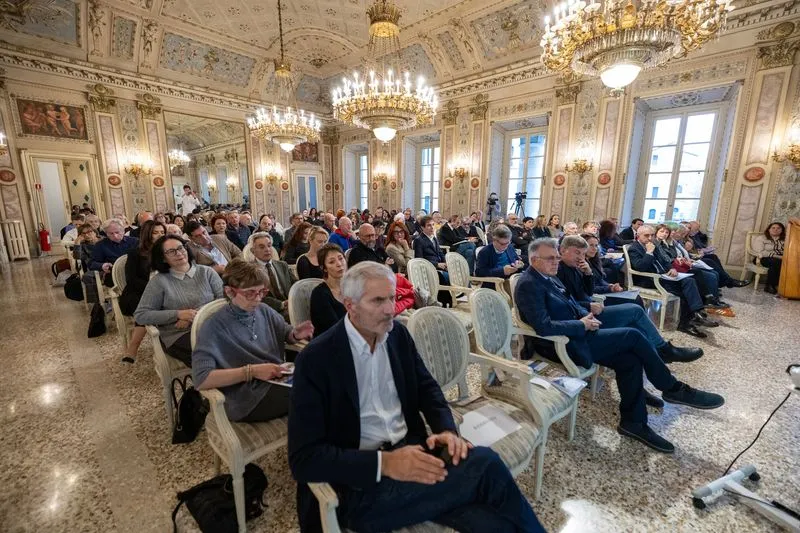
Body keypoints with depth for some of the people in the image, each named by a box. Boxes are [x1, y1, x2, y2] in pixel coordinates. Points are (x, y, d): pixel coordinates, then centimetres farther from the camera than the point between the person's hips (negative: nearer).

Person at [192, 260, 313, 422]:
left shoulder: (264, 311, 4)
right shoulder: (214, 327, -13)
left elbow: (285, 334, 17)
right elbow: (200, 379, -20)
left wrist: (296, 334, -8)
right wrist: (251, 371, -26)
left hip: (278, 381, 6)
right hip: (246, 399, -6)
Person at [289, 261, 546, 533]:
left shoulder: (397, 334, 2)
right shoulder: (316, 358, -14)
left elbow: (427, 387, 11)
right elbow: (304, 458, -14)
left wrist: (448, 429, -10)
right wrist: (384, 463, -25)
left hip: (409, 448, 5)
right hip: (360, 483, -4)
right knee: (485, 464, -22)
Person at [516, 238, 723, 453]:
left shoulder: (547, 275, 7)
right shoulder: (528, 285, -23)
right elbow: (544, 327, -29)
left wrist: (586, 311, 1)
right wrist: (582, 324, -19)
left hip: (579, 323, 9)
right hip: (567, 342, -9)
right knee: (633, 336, -11)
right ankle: (672, 388, 11)